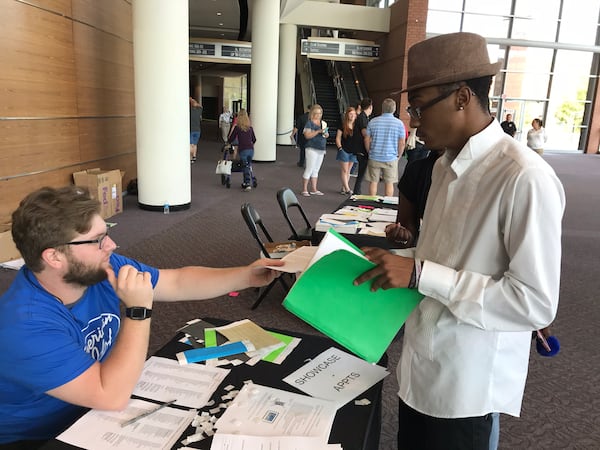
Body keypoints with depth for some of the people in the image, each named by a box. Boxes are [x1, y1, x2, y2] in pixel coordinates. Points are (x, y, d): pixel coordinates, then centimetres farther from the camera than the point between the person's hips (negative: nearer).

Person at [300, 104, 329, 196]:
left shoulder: (323, 122, 14)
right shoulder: (309, 123, -7)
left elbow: (327, 134, 24)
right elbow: (307, 135, -19)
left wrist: (326, 134, 1)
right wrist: (318, 131, -23)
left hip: (321, 149, 7)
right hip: (312, 148, -7)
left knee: (316, 170, 12)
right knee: (309, 169, -6)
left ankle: (314, 189, 18)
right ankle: (304, 190, 1)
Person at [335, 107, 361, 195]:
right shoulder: (343, 125, -5)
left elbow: (361, 138, 10)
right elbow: (338, 138, -2)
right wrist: (340, 147, -13)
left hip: (353, 152, 4)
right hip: (344, 151, -4)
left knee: (348, 171, 9)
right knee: (344, 170, -2)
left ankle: (343, 188, 17)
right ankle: (347, 189, -1)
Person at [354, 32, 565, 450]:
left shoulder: (525, 179, -23)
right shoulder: (445, 165, 4)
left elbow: (536, 303, -24)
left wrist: (419, 274, -27)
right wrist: (396, 264, -1)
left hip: (466, 383, -7)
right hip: (421, 364, 7)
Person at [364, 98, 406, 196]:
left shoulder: (373, 122, -2)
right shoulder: (399, 123, -5)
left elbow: (367, 140, 1)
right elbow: (402, 143, -4)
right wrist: (398, 156, 11)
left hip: (374, 158, 1)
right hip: (391, 158, -1)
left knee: (373, 182, 9)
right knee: (389, 183, 8)